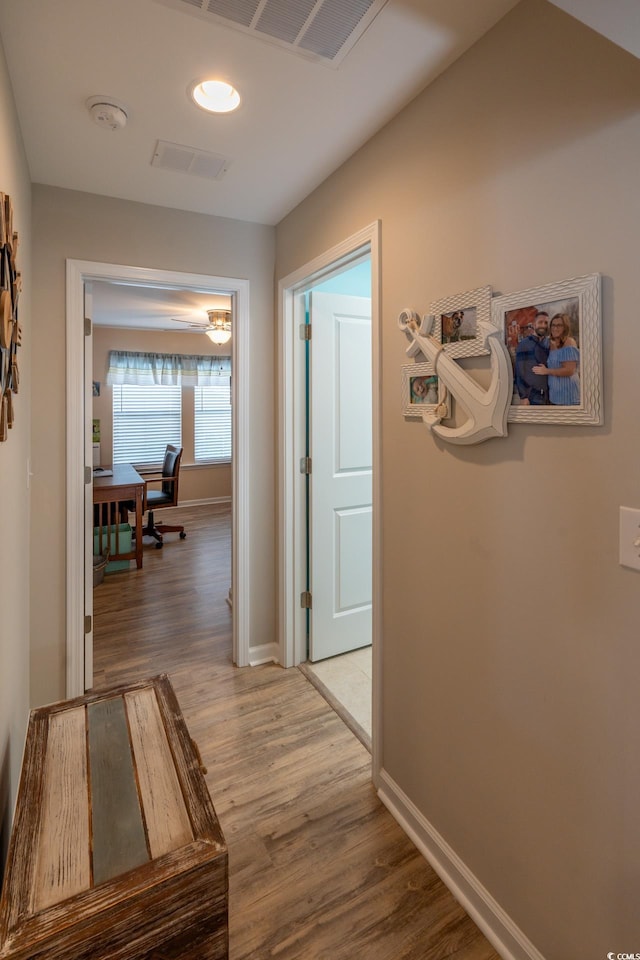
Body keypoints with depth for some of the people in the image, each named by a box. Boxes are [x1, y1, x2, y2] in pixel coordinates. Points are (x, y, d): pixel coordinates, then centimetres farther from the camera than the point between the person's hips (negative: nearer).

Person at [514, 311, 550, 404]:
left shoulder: (549, 344, 10)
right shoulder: (524, 344, -4)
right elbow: (519, 371, -7)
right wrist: (523, 396, -12)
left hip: (547, 394, 5)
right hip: (532, 395, -4)